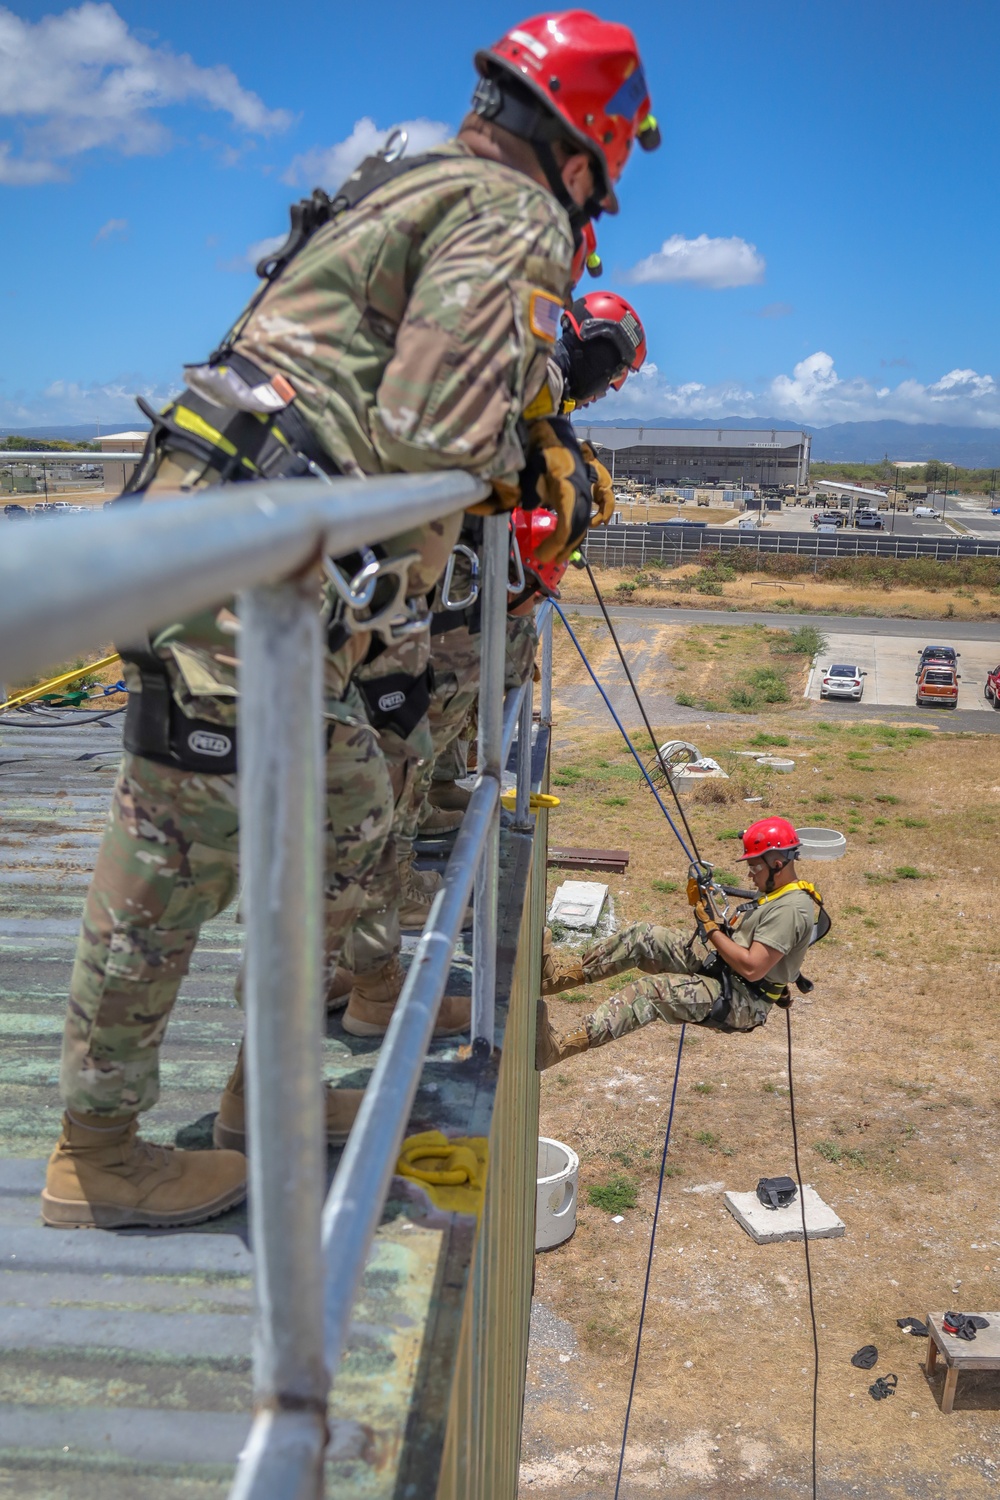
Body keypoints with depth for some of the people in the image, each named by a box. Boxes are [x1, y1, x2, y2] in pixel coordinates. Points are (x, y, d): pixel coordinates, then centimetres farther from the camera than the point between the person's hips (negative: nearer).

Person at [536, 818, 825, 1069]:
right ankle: (569, 970, 2)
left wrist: (711, 927, -17)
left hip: (741, 1003, -10)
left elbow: (752, 968, -27)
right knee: (645, 935, -2)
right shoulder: (777, 892, 11)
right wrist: (701, 903, 5)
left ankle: (559, 1046, -35)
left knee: (652, 990, -26)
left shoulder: (791, 910, -21)